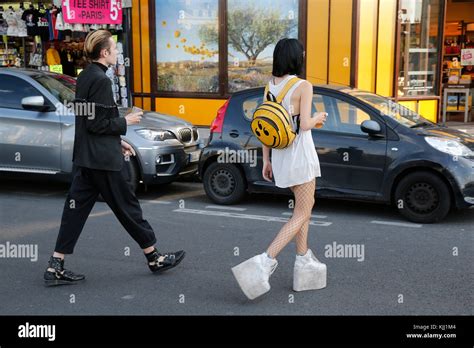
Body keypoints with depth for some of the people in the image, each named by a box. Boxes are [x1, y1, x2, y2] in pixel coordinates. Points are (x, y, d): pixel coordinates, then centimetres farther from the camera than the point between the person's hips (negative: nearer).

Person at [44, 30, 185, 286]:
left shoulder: (85, 77, 13)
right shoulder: (101, 80, -17)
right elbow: (96, 124, -21)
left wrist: (117, 141, 20)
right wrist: (125, 122, -8)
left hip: (85, 157, 9)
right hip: (104, 159, -9)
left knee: (77, 208, 9)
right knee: (126, 206, 3)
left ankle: (56, 267, 10)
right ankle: (154, 258, 18)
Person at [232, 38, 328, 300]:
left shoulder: (270, 86, 6)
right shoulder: (303, 86, -14)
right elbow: (305, 125, -20)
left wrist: (266, 160, 12)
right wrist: (318, 118, 3)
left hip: (280, 154, 7)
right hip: (300, 154, -7)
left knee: (305, 206, 20)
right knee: (301, 214, -1)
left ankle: (304, 262, 21)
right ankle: (264, 263, -14)